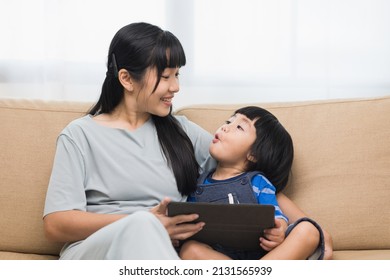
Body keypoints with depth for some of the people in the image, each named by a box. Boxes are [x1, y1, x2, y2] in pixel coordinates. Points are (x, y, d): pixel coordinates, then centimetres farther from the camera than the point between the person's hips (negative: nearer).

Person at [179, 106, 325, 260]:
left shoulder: (258, 182, 13)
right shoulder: (197, 185, 18)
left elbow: (275, 216, 3)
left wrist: (279, 229, -21)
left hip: (264, 254, 0)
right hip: (217, 257, 0)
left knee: (307, 230, -24)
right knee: (189, 249, -31)